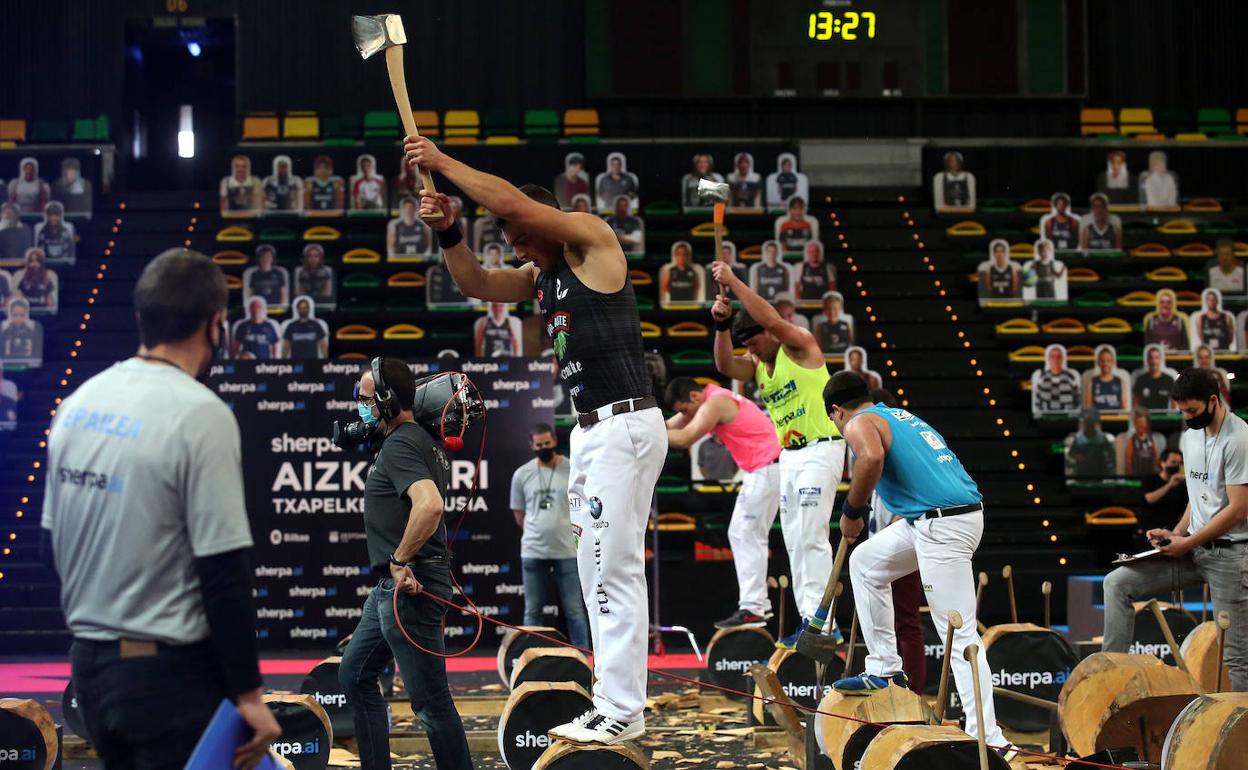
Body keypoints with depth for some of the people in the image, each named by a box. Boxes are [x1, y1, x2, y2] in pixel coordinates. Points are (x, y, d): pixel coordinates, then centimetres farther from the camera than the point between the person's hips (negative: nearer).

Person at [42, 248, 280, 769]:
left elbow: (55, 537, 14)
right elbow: (224, 571, -19)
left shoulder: (79, 401, 6)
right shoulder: (199, 414, -18)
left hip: (89, 664, 8)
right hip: (169, 670, -8)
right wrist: (248, 692, -12)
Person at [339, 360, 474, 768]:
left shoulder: (399, 446, -16)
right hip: (390, 588, 11)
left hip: (406, 587, -11)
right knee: (355, 676, 20)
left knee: (429, 700, -5)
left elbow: (429, 504, -33)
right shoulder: (424, 440, 13)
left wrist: (399, 560, -23)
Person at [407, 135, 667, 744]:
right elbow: (477, 284, 17)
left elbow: (510, 201, -15)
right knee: (596, 573, 10)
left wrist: (441, 162, -6)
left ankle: (622, 711, -7)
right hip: (589, 430, 10)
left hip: (626, 425, -10)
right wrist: (447, 232, 0)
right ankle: (614, 703, 15)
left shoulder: (591, 238, -7)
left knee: (614, 570, -10)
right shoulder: (541, 275, 17)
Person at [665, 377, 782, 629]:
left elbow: (685, 438, -27)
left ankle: (752, 609, -12)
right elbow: (673, 425, 13)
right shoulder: (711, 399, 12)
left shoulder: (714, 404, -18)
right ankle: (758, 602, 15)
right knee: (740, 534, 13)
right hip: (761, 470, 11)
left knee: (746, 535, -11)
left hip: (767, 470, -11)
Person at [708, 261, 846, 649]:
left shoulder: (801, 345, -7)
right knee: (793, 541, 7)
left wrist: (733, 281, -21)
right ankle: (808, 618, 10)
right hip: (787, 455, 9)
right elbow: (725, 366, -1)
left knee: (811, 537, -15)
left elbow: (771, 318, -22)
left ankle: (817, 618, -16)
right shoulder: (758, 366, 14)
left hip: (820, 448, -9)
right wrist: (722, 325, -13)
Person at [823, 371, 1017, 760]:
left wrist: (852, 511, -11)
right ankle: (884, 670, 26)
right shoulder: (902, 416, 25)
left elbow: (872, 458, -25)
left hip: (942, 525, -9)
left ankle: (988, 738, -10)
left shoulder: (859, 424, -1)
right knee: (865, 563, 24)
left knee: (959, 633, -9)